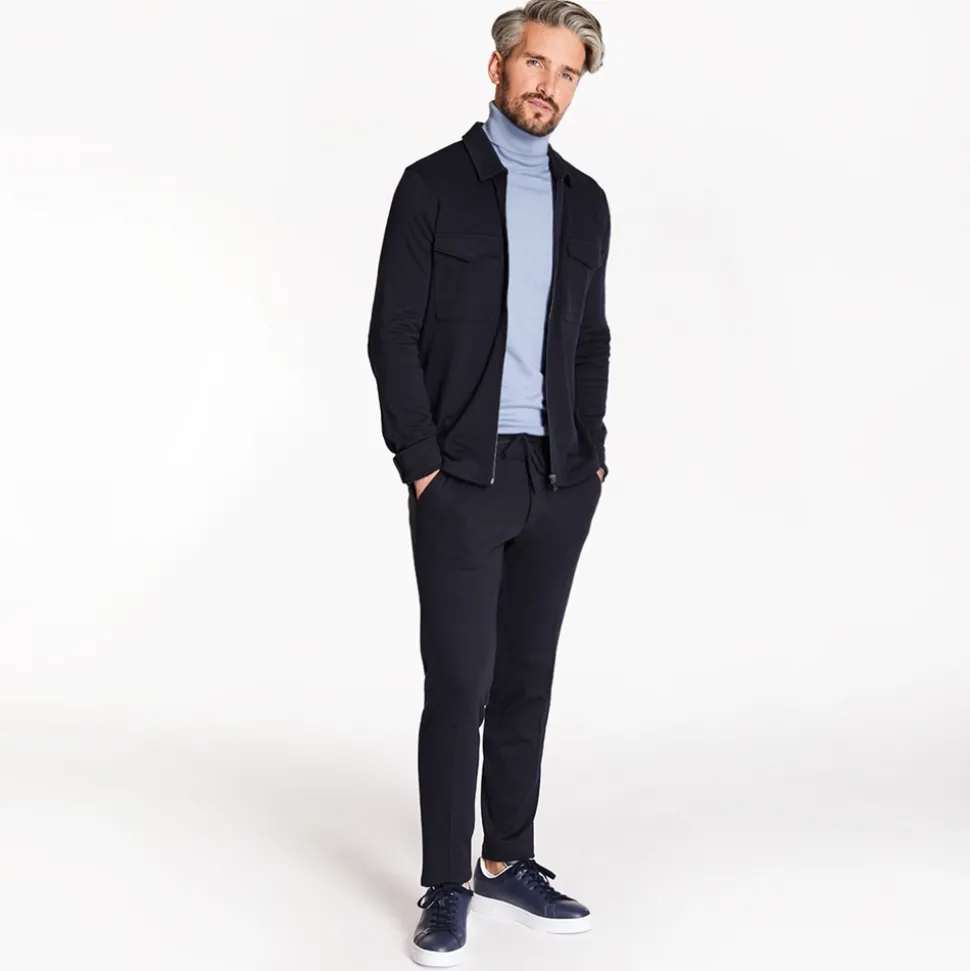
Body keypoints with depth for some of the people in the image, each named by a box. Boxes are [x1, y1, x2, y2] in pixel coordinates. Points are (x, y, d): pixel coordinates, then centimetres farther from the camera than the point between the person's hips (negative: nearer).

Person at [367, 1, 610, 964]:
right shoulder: (434, 184, -2)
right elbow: (393, 336, -5)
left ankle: (509, 865, 24)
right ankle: (447, 888, 11)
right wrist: (420, 464, -11)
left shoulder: (585, 200, 12)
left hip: (558, 483, 5)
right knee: (458, 687, -3)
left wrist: (592, 453, 7)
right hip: (461, 479, -4)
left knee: (526, 681, 11)